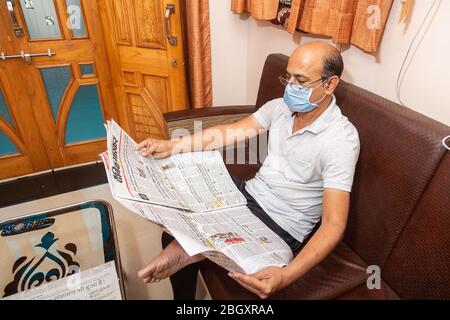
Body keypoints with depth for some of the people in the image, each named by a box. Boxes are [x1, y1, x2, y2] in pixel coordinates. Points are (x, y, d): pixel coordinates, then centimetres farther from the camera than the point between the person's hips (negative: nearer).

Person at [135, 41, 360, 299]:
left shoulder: (341, 140, -22)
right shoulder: (280, 107, -1)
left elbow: (334, 225, -26)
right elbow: (229, 132, 3)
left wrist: (286, 276, -42)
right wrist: (171, 146, -7)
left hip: (281, 225, -6)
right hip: (250, 193, 6)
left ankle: (186, 250, 6)